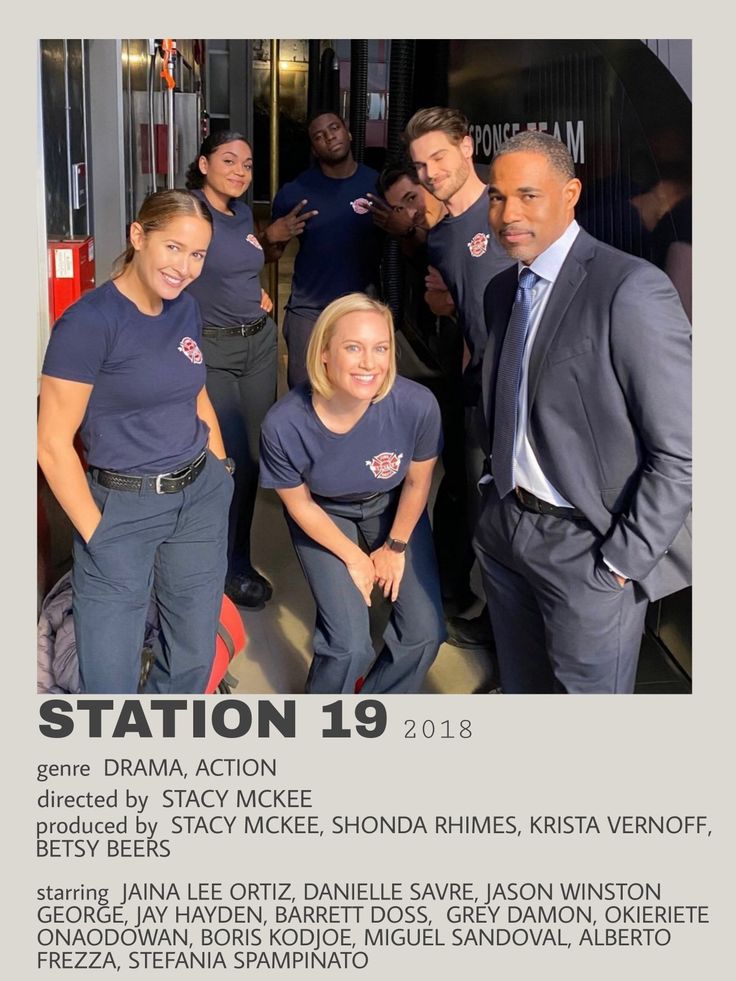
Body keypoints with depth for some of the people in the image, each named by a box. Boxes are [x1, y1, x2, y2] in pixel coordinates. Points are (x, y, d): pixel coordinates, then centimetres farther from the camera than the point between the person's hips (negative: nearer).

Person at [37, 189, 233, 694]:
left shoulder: (185, 308, 4)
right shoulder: (88, 322, -17)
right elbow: (53, 443, -16)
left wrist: (222, 472, 14)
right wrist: (97, 534, -13)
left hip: (201, 497, 6)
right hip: (122, 506, -6)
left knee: (195, 660, 14)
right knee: (110, 680, 1)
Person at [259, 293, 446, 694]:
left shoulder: (417, 405, -33)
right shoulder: (284, 423, -34)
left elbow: (417, 482, -11)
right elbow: (299, 503, -14)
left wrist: (396, 546, 2)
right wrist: (353, 557, -5)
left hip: (392, 507, 2)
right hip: (325, 515, -2)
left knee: (425, 631, -5)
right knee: (350, 643, -14)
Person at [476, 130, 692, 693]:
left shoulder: (632, 289, -17)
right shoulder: (504, 289, 9)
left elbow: (681, 451, -18)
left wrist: (623, 561, -16)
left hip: (587, 548, -7)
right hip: (506, 533, 7)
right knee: (521, 690, 21)